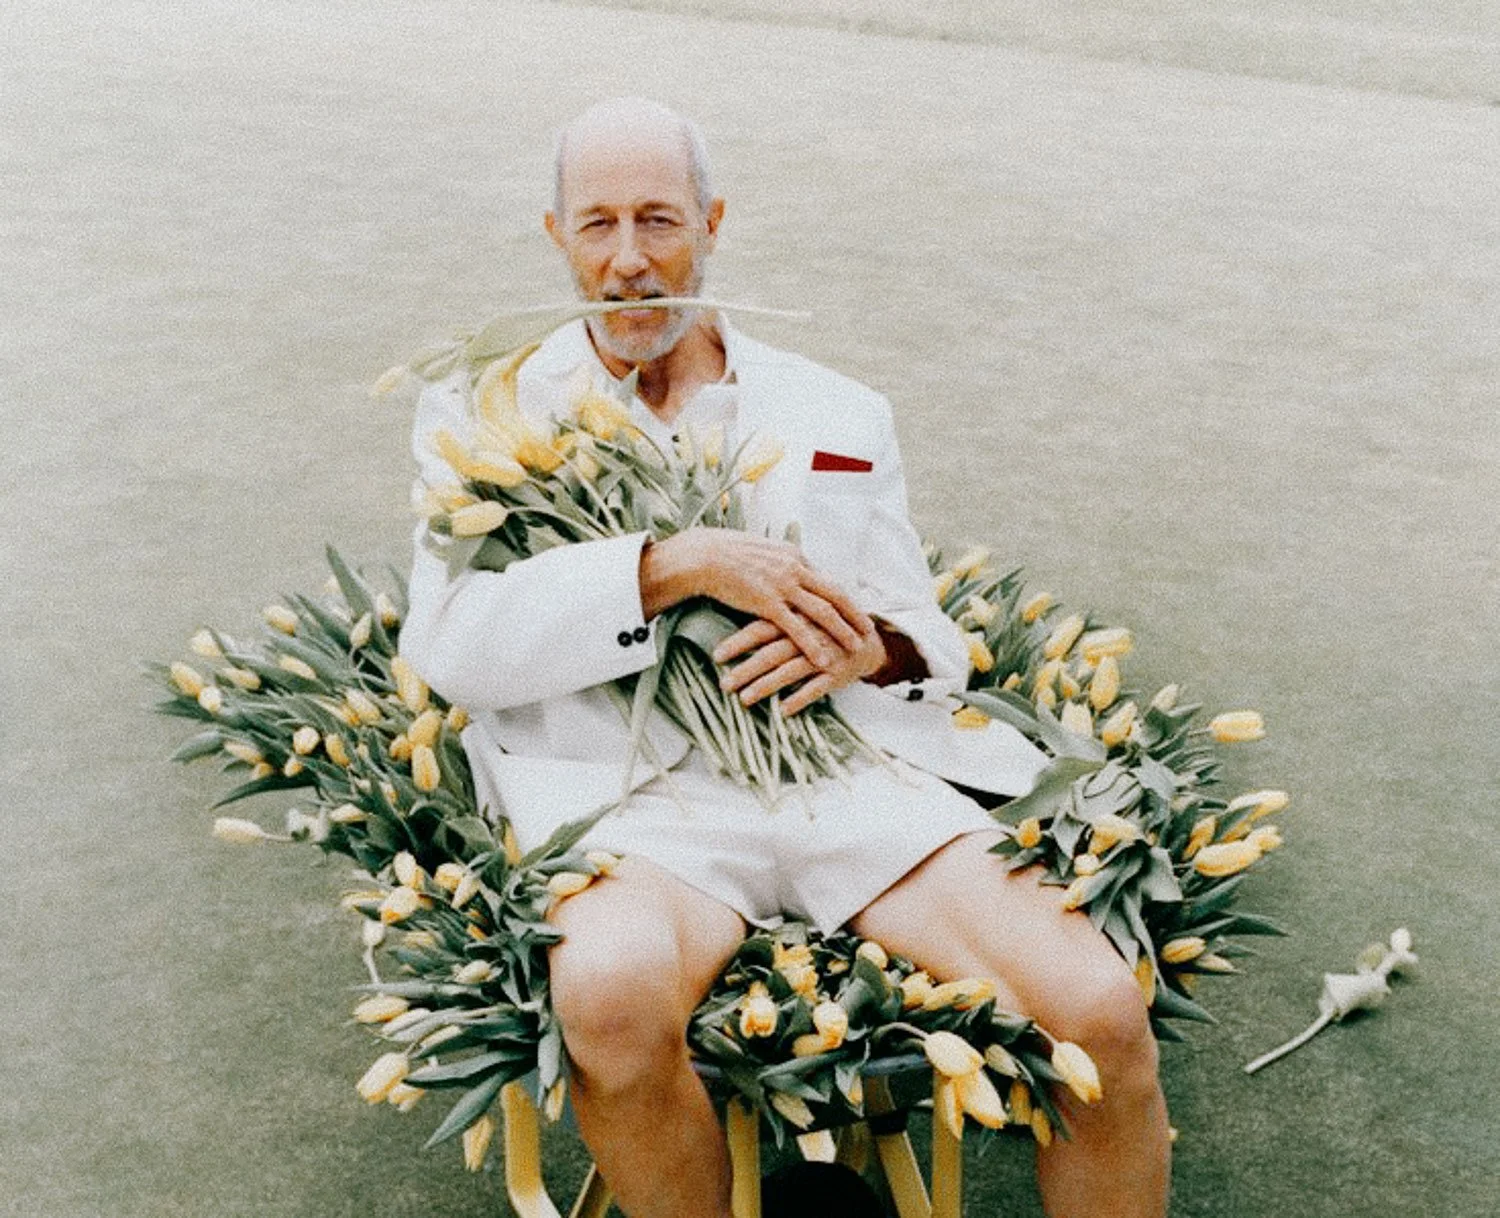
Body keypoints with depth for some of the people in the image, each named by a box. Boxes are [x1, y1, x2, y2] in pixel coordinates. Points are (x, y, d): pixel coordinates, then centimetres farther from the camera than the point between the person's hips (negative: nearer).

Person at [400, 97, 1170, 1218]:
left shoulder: (838, 416, 20)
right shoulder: (488, 413, 13)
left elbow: (928, 641, 20)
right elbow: (450, 641, -2)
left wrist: (870, 649, -5)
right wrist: (682, 563, -12)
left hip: (852, 768, 2)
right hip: (636, 798, -2)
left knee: (1100, 1011, -20)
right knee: (614, 995, -36)